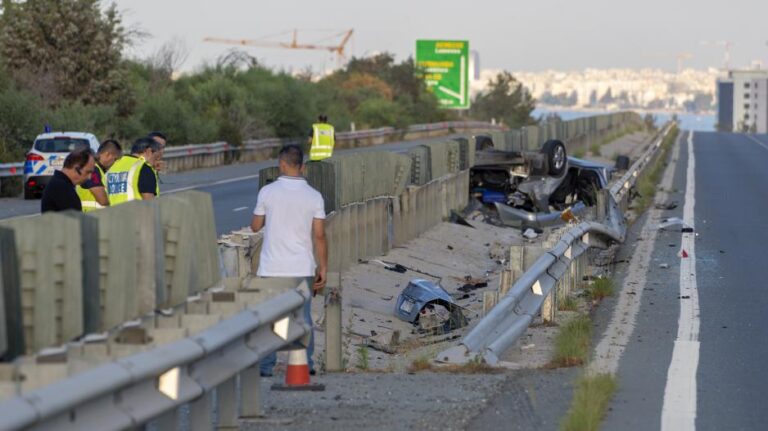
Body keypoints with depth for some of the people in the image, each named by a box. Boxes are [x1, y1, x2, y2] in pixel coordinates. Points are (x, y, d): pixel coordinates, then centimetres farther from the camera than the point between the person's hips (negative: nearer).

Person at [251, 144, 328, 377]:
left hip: (272, 268, -1)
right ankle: (305, 364, 10)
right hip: (302, 268, 1)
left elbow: (255, 226, 5)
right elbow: (319, 235, -4)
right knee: (303, 317, 10)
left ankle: (265, 366, 6)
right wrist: (323, 267, 3)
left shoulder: (267, 192, -5)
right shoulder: (314, 196, -3)